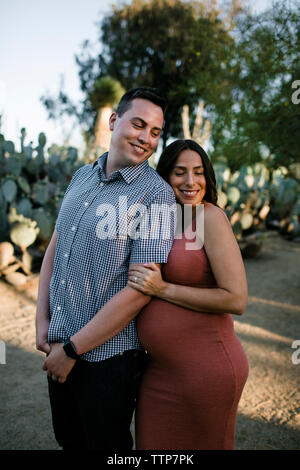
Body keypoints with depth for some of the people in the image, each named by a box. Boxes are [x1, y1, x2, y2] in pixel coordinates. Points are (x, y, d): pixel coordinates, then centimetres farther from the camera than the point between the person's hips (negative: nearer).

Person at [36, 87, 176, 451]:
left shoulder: (156, 194, -15)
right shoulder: (81, 177, 5)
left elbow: (140, 290, -20)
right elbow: (54, 249, 10)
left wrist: (71, 349, -15)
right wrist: (42, 321, 4)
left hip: (107, 356, -5)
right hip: (59, 348, 6)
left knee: (106, 444, 17)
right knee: (67, 440, 25)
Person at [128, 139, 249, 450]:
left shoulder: (210, 217, -14)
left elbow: (236, 300, -19)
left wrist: (163, 289, -19)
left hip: (205, 368, -6)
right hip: (159, 370, 7)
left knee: (202, 444, 16)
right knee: (153, 443, 20)